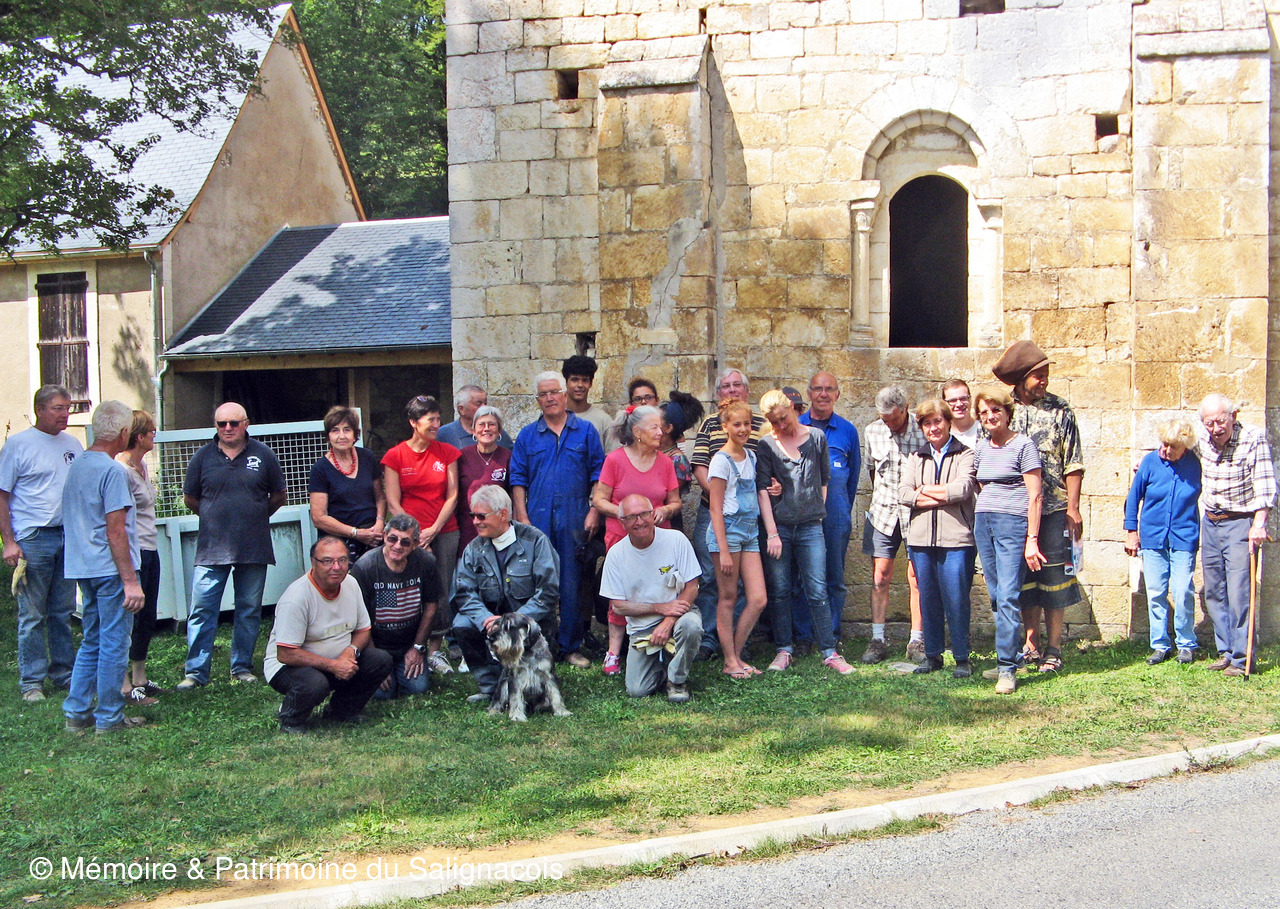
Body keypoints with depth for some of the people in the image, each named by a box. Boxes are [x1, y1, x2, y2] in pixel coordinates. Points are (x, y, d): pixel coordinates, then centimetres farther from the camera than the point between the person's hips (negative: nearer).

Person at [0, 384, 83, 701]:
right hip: (33, 539, -5)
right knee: (32, 615, 0)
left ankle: (63, 673, 21)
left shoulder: (73, 444, 11)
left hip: (69, 536, 5)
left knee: (63, 612, 11)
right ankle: (31, 681, 6)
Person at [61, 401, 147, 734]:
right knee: (114, 644, 0)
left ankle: (76, 713, 18)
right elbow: (115, 531, -19)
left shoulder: (76, 465, 11)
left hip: (83, 569, 9)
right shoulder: (112, 471, -16)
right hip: (110, 569, -9)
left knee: (91, 642, 17)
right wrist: (130, 581, -18)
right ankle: (109, 718, 6)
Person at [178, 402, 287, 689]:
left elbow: (279, 495, 13)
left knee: (249, 611, 8)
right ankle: (196, 671, 4)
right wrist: (214, 517, 13)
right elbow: (190, 498, 13)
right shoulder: (203, 457, 3)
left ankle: (242, 667, 20)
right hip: (212, 548, -1)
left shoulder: (263, 455, 3)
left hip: (253, 548, 1)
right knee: (202, 611, -3)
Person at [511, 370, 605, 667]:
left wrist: (594, 511, -3)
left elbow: (598, 475, 6)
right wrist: (522, 517, -1)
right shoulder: (527, 436, 10)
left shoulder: (585, 431, 7)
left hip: (574, 520, -1)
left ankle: (571, 647, 10)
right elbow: (518, 479, 8)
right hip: (538, 520, 1)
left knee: (571, 585, 2)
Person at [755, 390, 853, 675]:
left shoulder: (817, 438, 5)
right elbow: (762, 490, -5)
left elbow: (823, 482, 15)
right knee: (779, 592, 5)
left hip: (810, 526, 0)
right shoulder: (766, 445, 0)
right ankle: (783, 650, 16)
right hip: (778, 525, 0)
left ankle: (830, 652, 3)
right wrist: (772, 533, -11)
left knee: (817, 592, -2)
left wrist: (817, 512, 7)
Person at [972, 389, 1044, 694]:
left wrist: (1032, 540, -12)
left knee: (1008, 596, -13)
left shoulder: (1023, 446, -4)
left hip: (1013, 523, -7)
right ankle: (1012, 657, 16)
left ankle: (1008, 668, -12)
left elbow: (1035, 496, -7)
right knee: (997, 597, 7)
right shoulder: (981, 448, 15)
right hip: (983, 523, 7)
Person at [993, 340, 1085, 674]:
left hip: (1053, 509, -2)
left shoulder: (1060, 411, 1)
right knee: (1024, 578, 8)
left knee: (1053, 578, 0)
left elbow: (1073, 464, 0)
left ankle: (1053, 649, 8)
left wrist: (1072, 507, -7)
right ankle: (1032, 644, 19)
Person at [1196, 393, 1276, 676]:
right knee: (1214, 592, 10)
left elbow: (1265, 485, -19)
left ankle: (1242, 658, -4)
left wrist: (1259, 524, -28)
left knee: (1239, 593, -10)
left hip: (1240, 523, -6)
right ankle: (1225, 652, 20)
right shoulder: (1202, 441, 3)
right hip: (1210, 524, 6)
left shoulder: (1253, 438, -13)